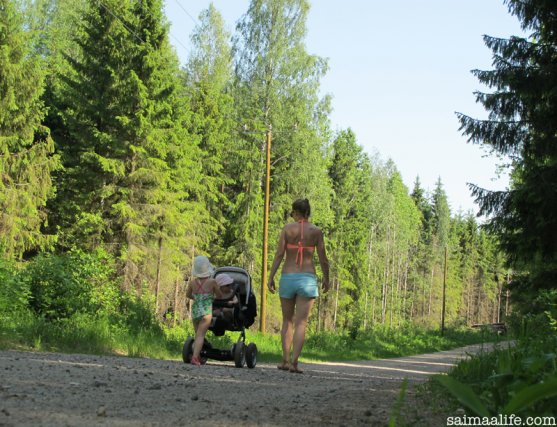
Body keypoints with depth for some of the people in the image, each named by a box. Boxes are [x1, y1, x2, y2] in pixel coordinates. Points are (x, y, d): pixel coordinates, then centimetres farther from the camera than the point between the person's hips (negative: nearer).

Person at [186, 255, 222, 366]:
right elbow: (219, 295, 10)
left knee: (198, 335, 18)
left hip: (195, 310, 4)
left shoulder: (192, 282, 6)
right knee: (200, 335, -9)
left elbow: (188, 295, 23)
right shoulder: (212, 282, -3)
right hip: (206, 311, -4)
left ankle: (197, 357, 18)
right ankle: (195, 357, -24)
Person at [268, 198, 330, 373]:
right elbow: (323, 259, 2)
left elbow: (279, 255, -6)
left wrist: (271, 277, -2)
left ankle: (285, 360, 10)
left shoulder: (287, 229, 0)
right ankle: (294, 362, -10)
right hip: (308, 279, -1)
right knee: (301, 323, -1)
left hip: (288, 278, 1)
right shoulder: (316, 231, 1)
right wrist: (326, 279, 16)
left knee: (287, 321, 15)